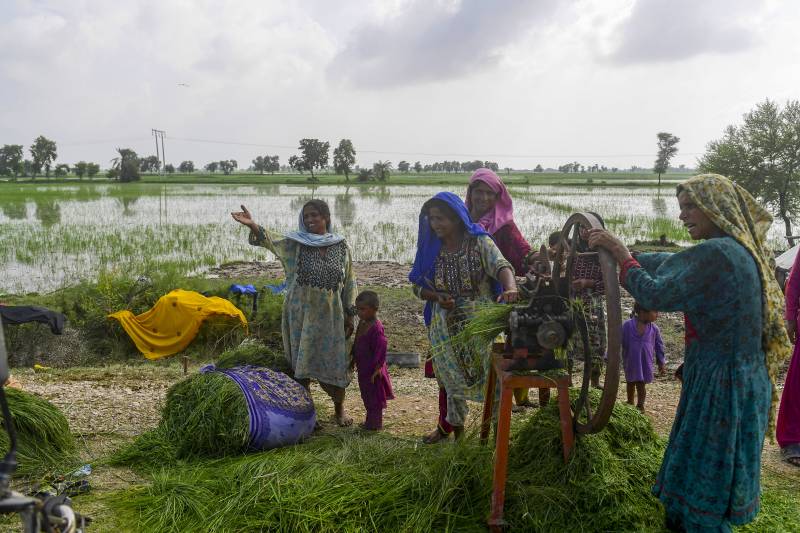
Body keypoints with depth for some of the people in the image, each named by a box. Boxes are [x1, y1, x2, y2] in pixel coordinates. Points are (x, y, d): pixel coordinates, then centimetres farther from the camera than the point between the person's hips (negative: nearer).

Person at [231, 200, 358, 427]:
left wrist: (349, 315, 4)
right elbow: (271, 239, -22)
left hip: (331, 315, 1)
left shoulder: (341, 247, 2)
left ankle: (339, 408, 28)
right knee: (300, 364, 6)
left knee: (335, 364, 6)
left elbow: (349, 283, 6)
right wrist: (252, 225, -42)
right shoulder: (294, 243, -3)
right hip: (300, 314, -1)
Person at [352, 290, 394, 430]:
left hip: (373, 370, -10)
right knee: (367, 395, 19)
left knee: (374, 396, 3)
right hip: (363, 368, 10)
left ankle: (375, 423, 14)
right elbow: (356, 344, 18)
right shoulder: (362, 323, 6)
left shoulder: (376, 328, -23)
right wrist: (354, 359, 21)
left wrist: (377, 369, -21)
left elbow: (380, 350, -22)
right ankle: (370, 421, 32)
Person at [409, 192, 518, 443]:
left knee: (490, 373, -3)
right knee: (450, 375, 13)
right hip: (445, 325, 4)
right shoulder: (431, 248, 2)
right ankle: (451, 423, 30)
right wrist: (436, 296, -15)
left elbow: (501, 265, -27)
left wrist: (511, 288, -49)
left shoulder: (479, 242, -10)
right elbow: (418, 285, 6)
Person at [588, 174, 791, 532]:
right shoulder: (741, 250, 10)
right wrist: (621, 252, 8)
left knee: (701, 493, 5)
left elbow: (658, 295, -23)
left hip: (719, 386, -9)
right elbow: (671, 264, 14)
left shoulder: (716, 253, -21)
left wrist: (623, 256, -11)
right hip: (742, 380, 9)